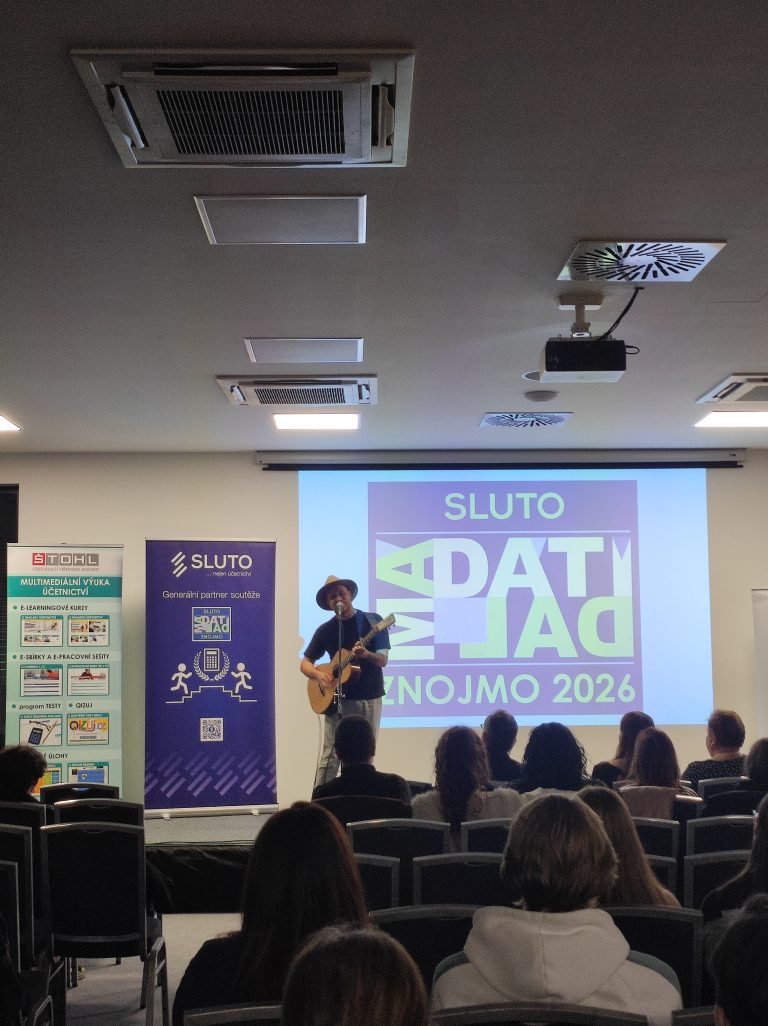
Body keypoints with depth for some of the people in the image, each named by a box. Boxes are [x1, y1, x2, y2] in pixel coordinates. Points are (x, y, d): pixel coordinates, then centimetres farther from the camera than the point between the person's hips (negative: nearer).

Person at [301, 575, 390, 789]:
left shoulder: (372, 621, 0)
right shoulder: (325, 630, 5)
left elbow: (383, 660, -5)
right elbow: (305, 663, 10)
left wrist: (366, 655, -27)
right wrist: (318, 674, -12)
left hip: (369, 698, 0)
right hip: (337, 699, 0)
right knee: (329, 757, -6)